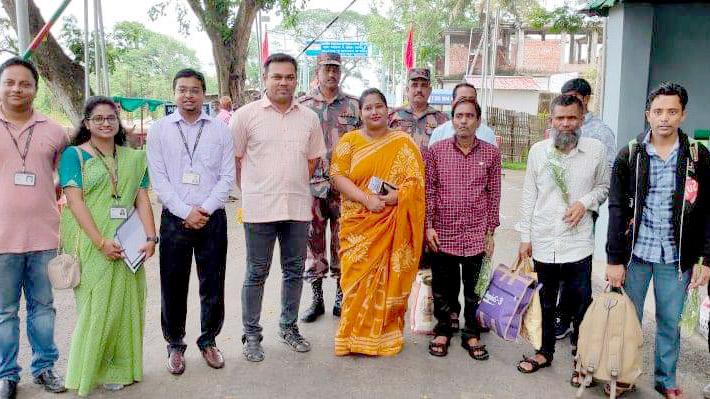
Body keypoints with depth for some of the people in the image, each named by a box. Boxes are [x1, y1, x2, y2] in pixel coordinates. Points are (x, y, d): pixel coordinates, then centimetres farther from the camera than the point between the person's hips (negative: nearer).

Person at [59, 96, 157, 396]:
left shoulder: (133, 158, 11)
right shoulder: (74, 154, 0)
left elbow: (143, 200, 7)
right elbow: (75, 201, -9)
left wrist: (150, 238, -8)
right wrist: (101, 241, -18)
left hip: (127, 244, 4)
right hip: (91, 244, -4)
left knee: (124, 305, 7)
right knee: (95, 307, -1)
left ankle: (116, 368, 20)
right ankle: (87, 372, 14)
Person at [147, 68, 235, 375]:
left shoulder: (220, 130, 5)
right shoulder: (159, 129, 4)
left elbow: (227, 177, 1)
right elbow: (158, 178, -2)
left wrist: (205, 210, -10)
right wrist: (186, 212, -11)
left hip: (212, 219, 1)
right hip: (174, 219, 0)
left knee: (213, 284, 7)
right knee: (173, 285, 6)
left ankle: (209, 341, 24)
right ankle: (175, 345, 22)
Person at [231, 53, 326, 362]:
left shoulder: (309, 117, 7)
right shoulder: (246, 115, -3)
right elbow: (234, 158, 1)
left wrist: (295, 186, 11)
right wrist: (252, 191, 3)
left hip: (298, 207, 4)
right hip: (259, 208, -3)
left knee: (294, 271, 13)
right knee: (256, 274, 6)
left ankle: (289, 327, 30)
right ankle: (251, 334, 20)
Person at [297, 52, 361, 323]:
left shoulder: (353, 105, 6)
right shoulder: (302, 105, 5)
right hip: (312, 183, 0)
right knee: (313, 240, 5)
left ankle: (341, 298, 19)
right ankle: (316, 299, 17)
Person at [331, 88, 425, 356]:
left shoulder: (403, 142, 6)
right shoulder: (349, 141, 6)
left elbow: (417, 180, 1)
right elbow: (338, 177, -3)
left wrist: (395, 196, -17)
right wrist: (366, 199, -16)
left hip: (393, 225, 0)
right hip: (359, 223, 0)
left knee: (390, 278, 3)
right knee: (359, 277, 0)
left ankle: (387, 334, 18)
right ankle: (357, 336, 13)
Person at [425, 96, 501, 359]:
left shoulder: (491, 153, 1)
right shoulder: (437, 150, 0)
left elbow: (494, 195, 4)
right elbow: (429, 191, 2)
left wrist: (491, 232, 3)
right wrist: (429, 226, -3)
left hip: (476, 236, 0)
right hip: (443, 234, 0)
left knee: (475, 290, 11)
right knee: (443, 288, 12)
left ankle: (472, 335, 28)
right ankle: (443, 331, 30)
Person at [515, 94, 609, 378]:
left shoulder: (595, 150, -4)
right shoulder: (538, 150, 1)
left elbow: (603, 186, 9)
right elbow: (529, 196, 5)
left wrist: (585, 202, -12)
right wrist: (525, 237, 4)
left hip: (578, 244, -2)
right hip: (543, 243, 2)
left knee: (582, 305, 5)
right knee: (545, 303, 16)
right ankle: (545, 352, 34)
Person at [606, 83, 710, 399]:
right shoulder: (630, 155, -3)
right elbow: (617, 210, -4)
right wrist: (614, 259, -7)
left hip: (676, 257, 1)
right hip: (634, 253, 0)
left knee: (670, 323, 13)